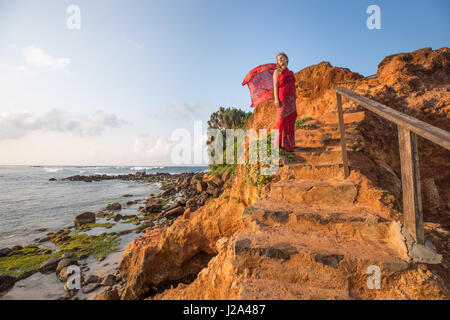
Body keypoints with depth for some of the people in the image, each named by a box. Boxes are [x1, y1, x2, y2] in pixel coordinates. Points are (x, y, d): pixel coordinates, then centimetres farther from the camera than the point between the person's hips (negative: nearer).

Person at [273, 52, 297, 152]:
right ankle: (281, 143, -8)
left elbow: (293, 87, 21)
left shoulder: (291, 73, 22)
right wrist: (276, 99, -16)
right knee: (283, 120, -12)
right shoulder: (277, 71, 6)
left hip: (291, 99, 5)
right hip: (282, 98, -5)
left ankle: (289, 145, 7)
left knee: (291, 121, 2)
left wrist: (295, 100, 13)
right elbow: (275, 85, -4)